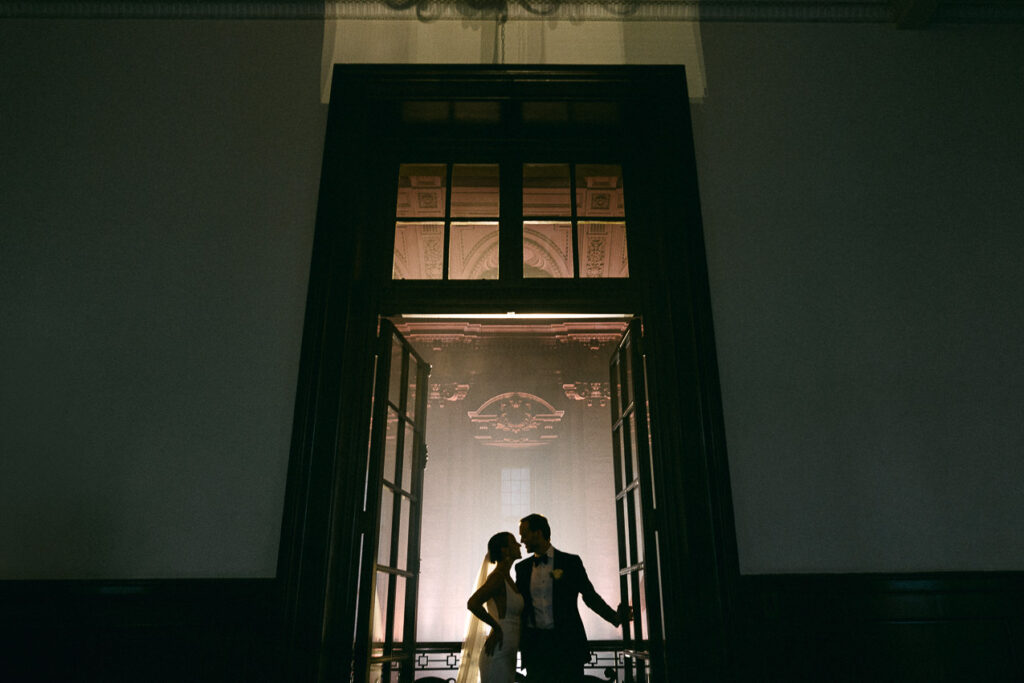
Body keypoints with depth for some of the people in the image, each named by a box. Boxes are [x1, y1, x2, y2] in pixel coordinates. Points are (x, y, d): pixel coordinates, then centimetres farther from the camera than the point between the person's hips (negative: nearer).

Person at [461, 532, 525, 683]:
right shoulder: (498, 576, -15)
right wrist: (497, 628, -20)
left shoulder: (507, 577, 13)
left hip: (507, 656, 9)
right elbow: (472, 603, -29)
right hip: (497, 655, -9)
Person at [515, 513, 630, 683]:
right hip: (535, 647, 3)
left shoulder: (571, 562, 1)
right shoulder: (522, 567, 10)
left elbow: (590, 595, 2)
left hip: (567, 643, -2)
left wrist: (615, 617, -10)